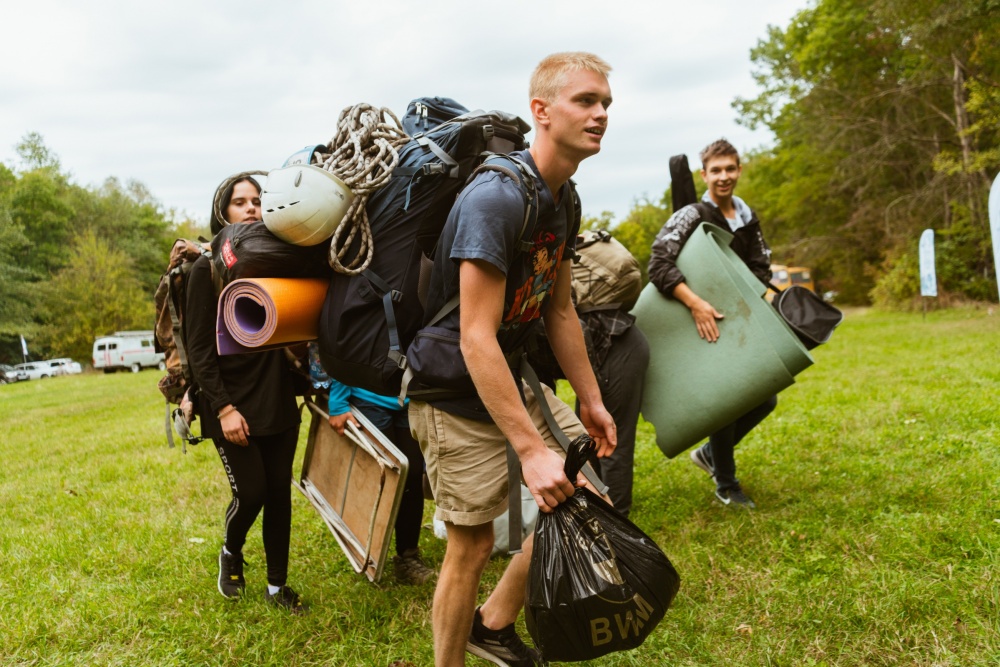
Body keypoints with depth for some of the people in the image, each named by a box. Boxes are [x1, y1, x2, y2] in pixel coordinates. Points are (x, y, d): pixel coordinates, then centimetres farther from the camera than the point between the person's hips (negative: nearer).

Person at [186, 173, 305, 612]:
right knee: (251, 493, -5)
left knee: (280, 493, 7)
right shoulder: (208, 268, -4)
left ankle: (277, 584, 23)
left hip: (279, 401, 4)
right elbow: (199, 348, -7)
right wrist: (224, 407, -14)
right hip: (232, 403, -4)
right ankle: (230, 553, 27)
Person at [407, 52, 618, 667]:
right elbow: (476, 338, -29)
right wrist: (532, 451, -30)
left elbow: (561, 311, 12)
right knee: (472, 544, -1)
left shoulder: (563, 199, 5)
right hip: (456, 393, -9)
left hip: (512, 379, 9)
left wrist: (591, 400, 14)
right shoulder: (496, 197, -25)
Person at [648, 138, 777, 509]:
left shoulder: (747, 219, 8)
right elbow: (659, 266, -25)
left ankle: (710, 453, 29)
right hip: (706, 324, -7)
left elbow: (762, 268, 14)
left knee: (765, 397, 9)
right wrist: (695, 303, -35)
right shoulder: (690, 217, -13)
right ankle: (725, 483, 17)